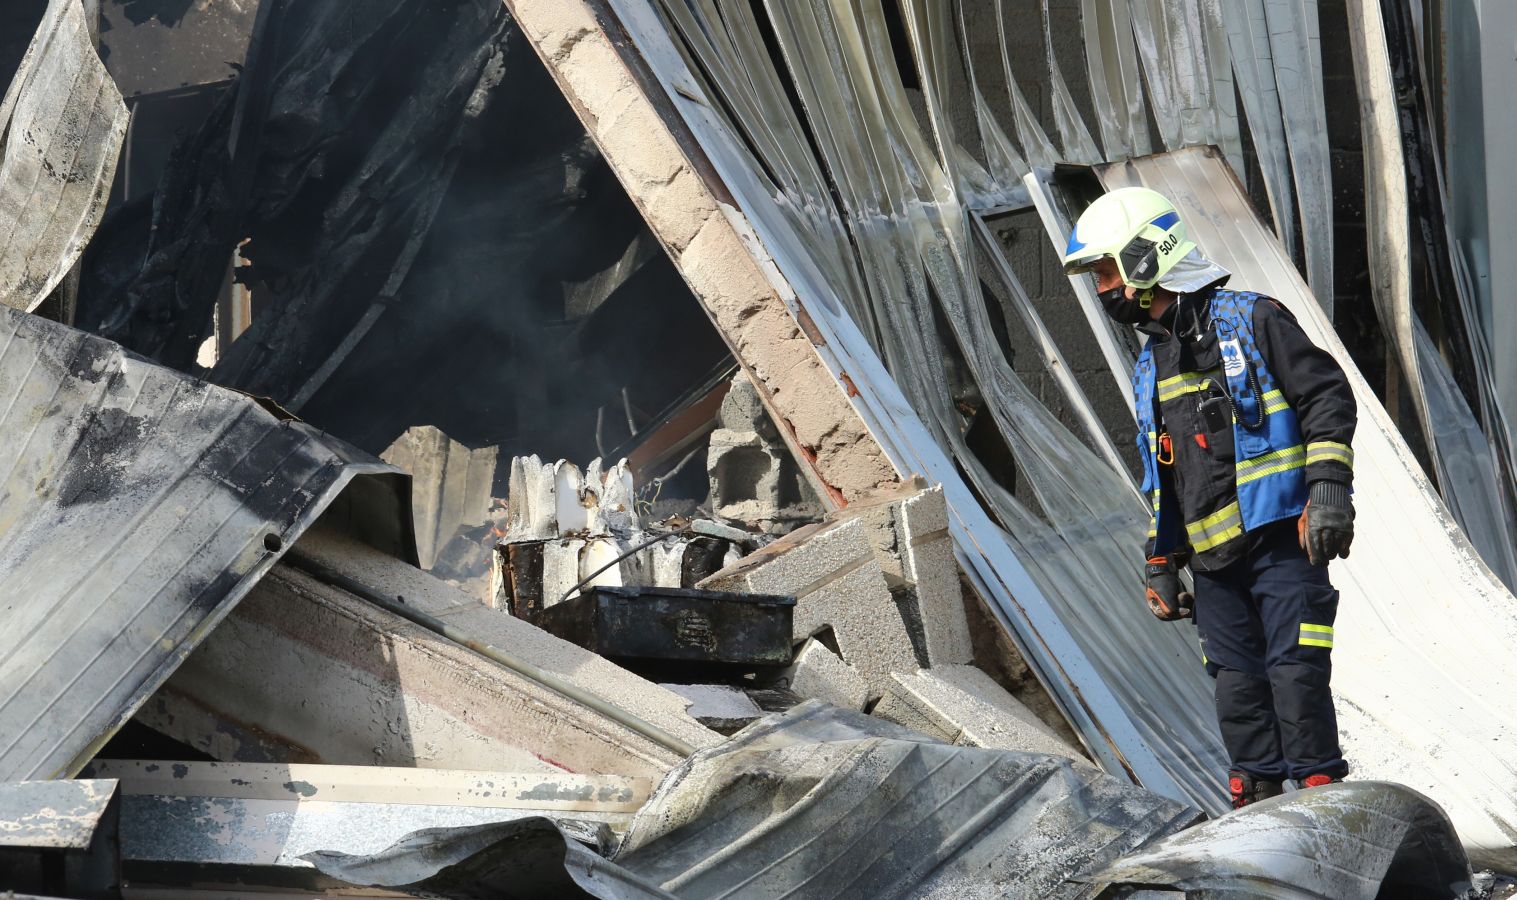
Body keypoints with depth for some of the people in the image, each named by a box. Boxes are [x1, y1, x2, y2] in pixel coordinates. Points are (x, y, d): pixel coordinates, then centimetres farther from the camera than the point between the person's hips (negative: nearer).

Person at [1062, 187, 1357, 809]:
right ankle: (1258, 801, 13)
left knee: (1296, 674, -9)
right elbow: (1159, 478, 24)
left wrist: (1327, 487, -15)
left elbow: (1328, 396, -5)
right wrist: (1160, 565, 19)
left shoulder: (1249, 321, -2)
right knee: (1236, 686, 5)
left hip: (1281, 540, -6)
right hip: (1213, 559, 6)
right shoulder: (1150, 367, 18)